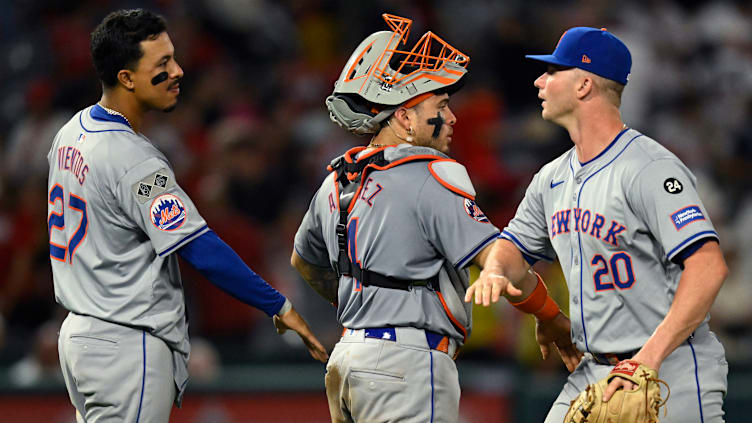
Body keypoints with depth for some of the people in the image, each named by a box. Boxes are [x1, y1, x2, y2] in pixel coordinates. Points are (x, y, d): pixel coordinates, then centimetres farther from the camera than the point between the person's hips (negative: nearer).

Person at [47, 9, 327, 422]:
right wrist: (279, 306, -18)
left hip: (77, 334, 10)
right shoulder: (134, 161, -22)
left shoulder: (71, 133, 8)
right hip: (126, 350, -10)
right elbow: (202, 250, -24)